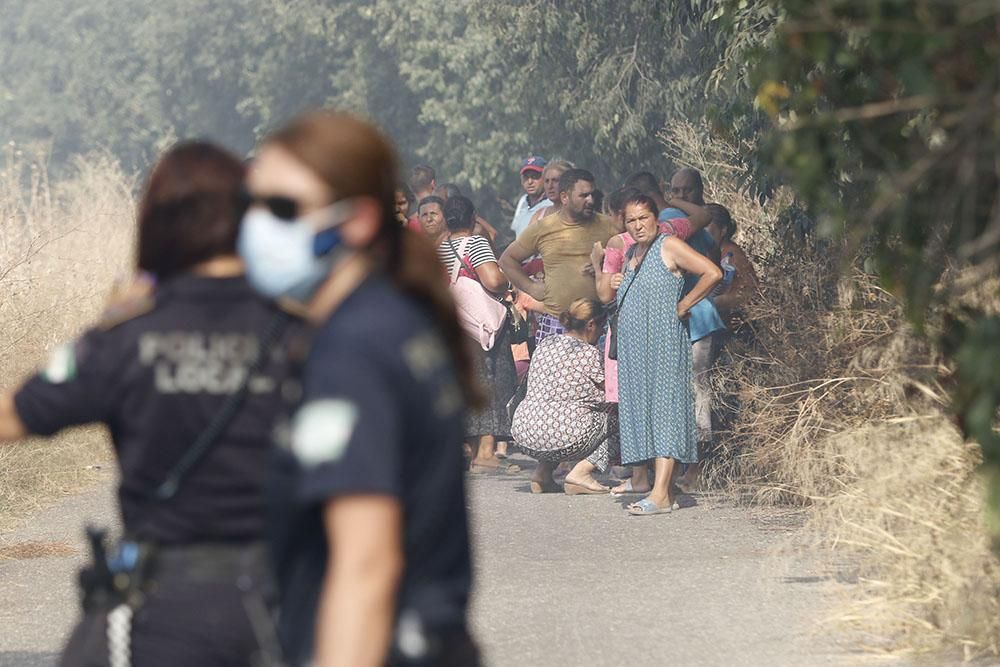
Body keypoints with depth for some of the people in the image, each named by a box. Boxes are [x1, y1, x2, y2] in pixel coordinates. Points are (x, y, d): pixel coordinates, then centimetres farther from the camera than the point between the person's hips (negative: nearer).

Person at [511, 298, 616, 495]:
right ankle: (581, 472, -5)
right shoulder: (589, 354, -6)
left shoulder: (544, 344, 14)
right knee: (615, 419, 10)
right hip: (562, 439, -7)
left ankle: (542, 471, 17)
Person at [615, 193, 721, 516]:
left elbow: (713, 273, -15)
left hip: (664, 342, -9)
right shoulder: (630, 255, 18)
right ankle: (665, 488, 10)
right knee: (643, 412, 6)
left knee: (663, 409, -14)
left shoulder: (669, 247, -6)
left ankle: (660, 495, -22)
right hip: (635, 347, 9)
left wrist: (682, 306, -10)